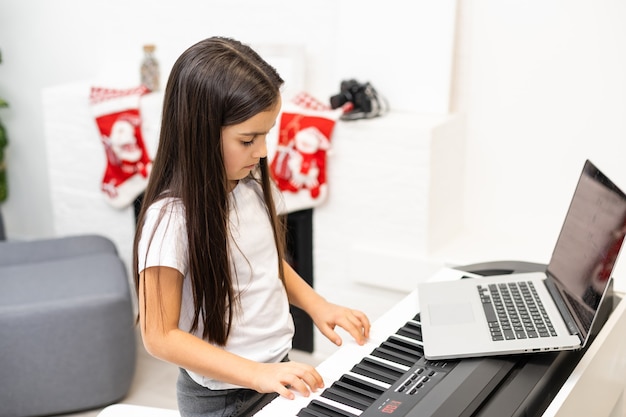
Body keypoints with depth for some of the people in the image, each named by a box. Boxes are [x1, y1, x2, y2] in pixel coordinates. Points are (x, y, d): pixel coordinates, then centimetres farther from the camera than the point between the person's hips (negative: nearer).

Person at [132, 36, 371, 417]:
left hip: (280, 369, 6)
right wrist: (258, 374, -26)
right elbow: (160, 336, -20)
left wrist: (317, 305, -2)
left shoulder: (254, 184, -3)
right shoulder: (171, 217, -22)